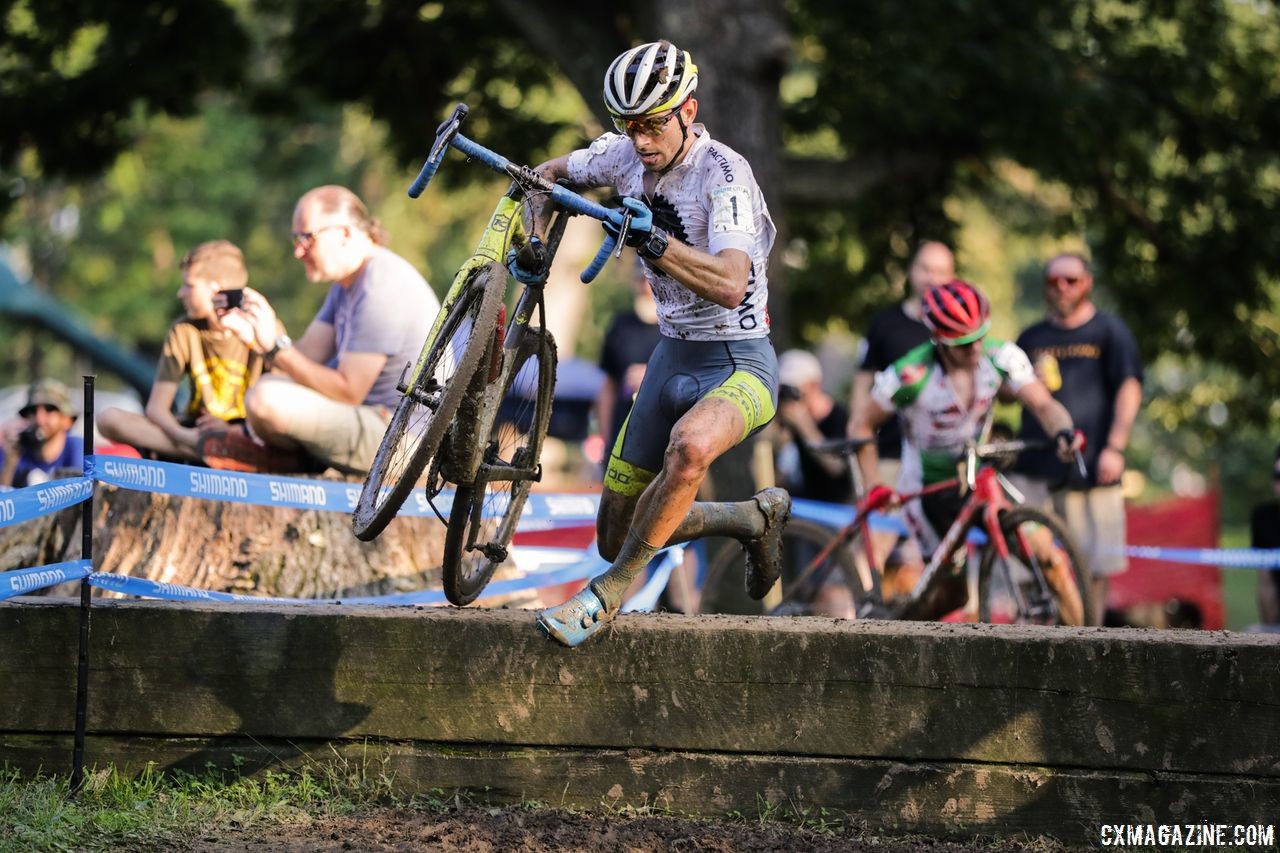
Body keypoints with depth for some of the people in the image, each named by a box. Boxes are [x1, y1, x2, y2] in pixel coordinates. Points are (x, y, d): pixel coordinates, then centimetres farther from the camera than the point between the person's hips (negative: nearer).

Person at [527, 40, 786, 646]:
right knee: (615, 538, 8)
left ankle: (610, 592, -28)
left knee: (689, 446, -42)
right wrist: (535, 242, 0)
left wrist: (653, 241, -45)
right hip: (672, 358, 7)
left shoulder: (724, 172, -21)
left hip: (738, 363, -7)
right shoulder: (627, 154, -1)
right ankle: (755, 517, 30)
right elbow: (548, 174, 18)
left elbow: (729, 285, -35)